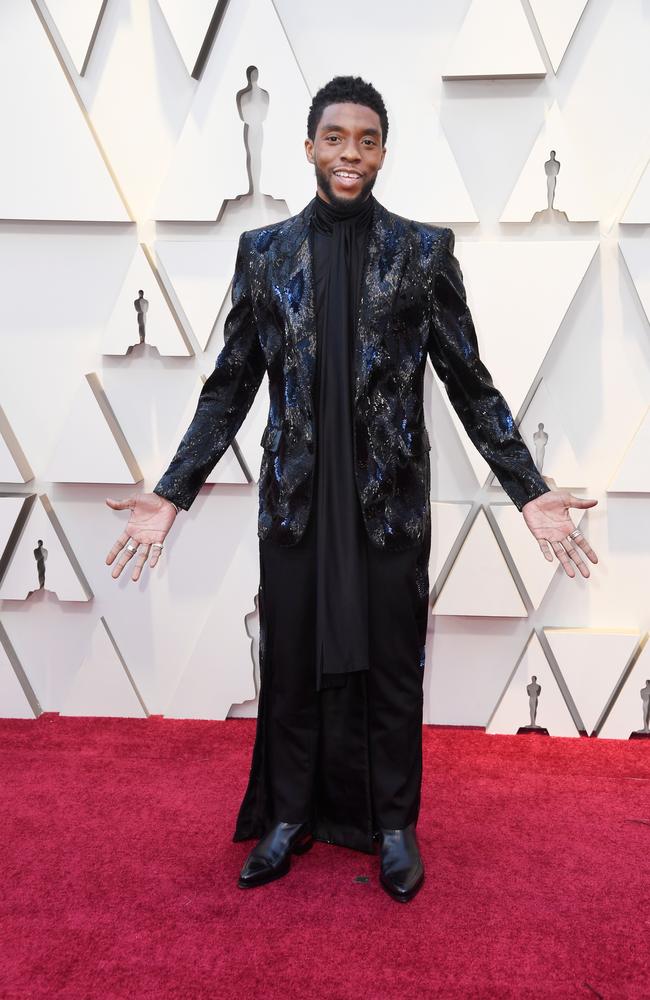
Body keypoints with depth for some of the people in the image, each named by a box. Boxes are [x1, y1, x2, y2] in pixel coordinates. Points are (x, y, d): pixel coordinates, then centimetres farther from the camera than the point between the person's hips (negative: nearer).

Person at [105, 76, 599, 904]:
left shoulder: (424, 251, 1)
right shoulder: (263, 251, 5)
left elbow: (470, 385, 1)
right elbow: (230, 388, 5)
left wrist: (530, 492, -7)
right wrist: (171, 494, -2)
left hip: (390, 501, -1)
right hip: (295, 500, 1)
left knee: (391, 667, 11)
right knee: (291, 665, 12)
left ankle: (393, 824, 32)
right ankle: (290, 817, 34)